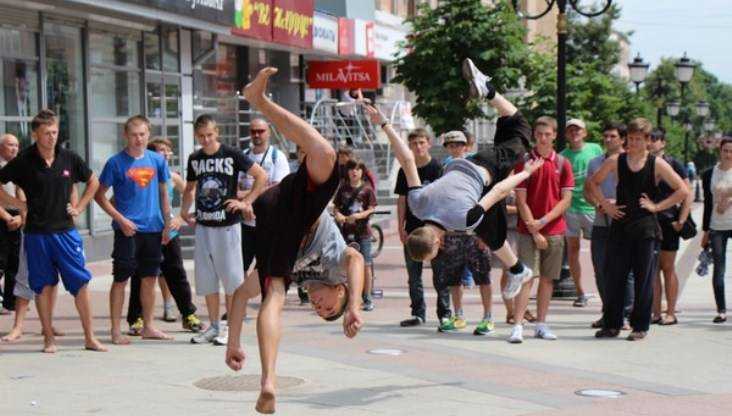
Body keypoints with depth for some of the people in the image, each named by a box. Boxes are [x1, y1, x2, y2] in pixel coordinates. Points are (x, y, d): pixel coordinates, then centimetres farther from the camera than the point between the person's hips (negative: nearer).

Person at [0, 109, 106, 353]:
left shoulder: (69, 159, 1)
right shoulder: (23, 162, -5)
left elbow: (93, 182, 16)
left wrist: (79, 207, 7)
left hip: (65, 231, 1)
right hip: (37, 233, -1)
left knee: (80, 283, -1)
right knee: (43, 286, 5)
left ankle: (90, 338, 6)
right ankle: (49, 339, 15)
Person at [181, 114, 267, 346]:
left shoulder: (231, 155, -8)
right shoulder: (195, 159, 7)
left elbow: (261, 176, -6)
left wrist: (246, 202, -11)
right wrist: (184, 212, 11)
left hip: (227, 225, -5)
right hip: (203, 225, 5)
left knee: (230, 277, -1)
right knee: (206, 278, 8)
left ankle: (230, 327, 7)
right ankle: (214, 326, 18)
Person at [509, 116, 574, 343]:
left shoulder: (562, 163, 5)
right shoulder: (524, 161, -2)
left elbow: (566, 200, 2)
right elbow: (521, 201, -5)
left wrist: (544, 221, -11)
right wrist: (534, 232, -10)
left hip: (555, 230, 3)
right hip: (529, 230, -3)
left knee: (548, 278, 7)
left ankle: (541, 324, 15)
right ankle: (517, 326, -11)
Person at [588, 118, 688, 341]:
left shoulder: (657, 164, -2)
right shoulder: (615, 161, 4)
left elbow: (683, 191, -2)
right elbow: (593, 183, 16)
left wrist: (657, 206, -6)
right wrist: (605, 204, 4)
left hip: (645, 228, -2)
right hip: (620, 225, 2)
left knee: (643, 278, 1)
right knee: (614, 276, 3)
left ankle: (640, 326, 9)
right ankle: (611, 324, 12)